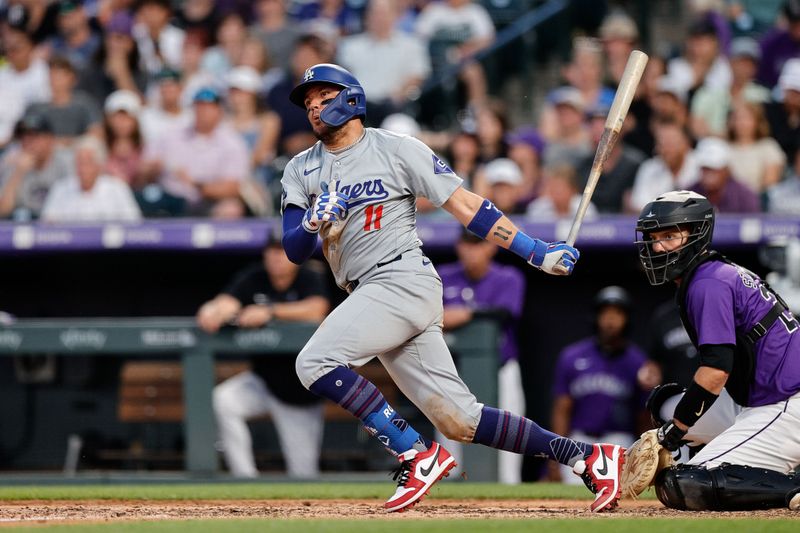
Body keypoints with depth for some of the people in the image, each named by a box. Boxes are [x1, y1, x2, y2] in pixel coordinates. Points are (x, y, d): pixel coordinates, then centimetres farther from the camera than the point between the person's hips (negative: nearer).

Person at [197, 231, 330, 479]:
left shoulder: (311, 280, -9)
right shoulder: (253, 278, -4)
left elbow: (316, 310, -30)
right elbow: (226, 302, -21)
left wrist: (270, 312, -40)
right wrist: (212, 312, -45)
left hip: (301, 392, -2)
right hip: (263, 381, 2)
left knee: (304, 475, -4)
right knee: (223, 401, -28)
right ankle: (245, 478, -20)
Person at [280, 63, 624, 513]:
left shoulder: (395, 150, 0)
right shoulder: (302, 171, 16)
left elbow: (465, 205, -1)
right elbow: (295, 251, 7)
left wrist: (537, 252, -6)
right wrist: (313, 223, -17)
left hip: (404, 279, -6)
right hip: (370, 295, 6)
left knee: (315, 362, -22)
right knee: (459, 420, 0)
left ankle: (418, 456, -16)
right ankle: (588, 458, 4)